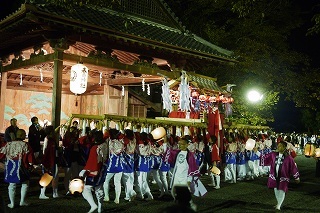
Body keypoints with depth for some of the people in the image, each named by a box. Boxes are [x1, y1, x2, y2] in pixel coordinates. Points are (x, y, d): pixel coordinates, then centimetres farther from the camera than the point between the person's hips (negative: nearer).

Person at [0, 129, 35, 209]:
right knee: (25, 183, 15)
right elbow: (31, 160, -10)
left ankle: (12, 203, 18)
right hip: (20, 168, -3)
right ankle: (22, 201, 14)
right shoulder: (25, 145, -9)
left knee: (12, 185, 13)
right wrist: (30, 163, 7)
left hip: (10, 169, 4)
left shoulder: (8, 145, 1)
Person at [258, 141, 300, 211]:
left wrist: (297, 177, 0)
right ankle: (278, 203, 34)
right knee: (276, 190, 15)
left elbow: (293, 167, -6)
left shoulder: (288, 157, -13)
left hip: (283, 177, -4)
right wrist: (257, 152, -6)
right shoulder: (273, 154, -2)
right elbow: (265, 157, 3)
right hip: (274, 176, 4)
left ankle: (279, 205, 13)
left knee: (282, 191, -2)